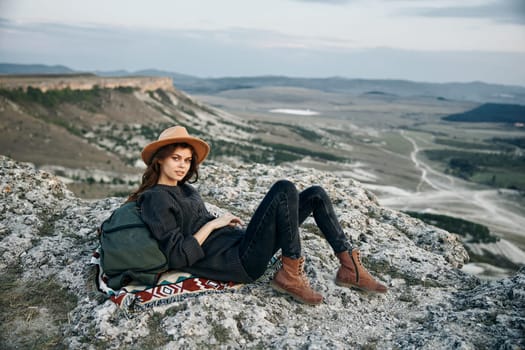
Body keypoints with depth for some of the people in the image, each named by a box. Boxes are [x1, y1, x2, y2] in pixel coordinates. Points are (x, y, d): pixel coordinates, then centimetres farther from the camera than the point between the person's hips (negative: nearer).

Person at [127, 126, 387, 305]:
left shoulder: (185, 189, 17)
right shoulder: (156, 199, -9)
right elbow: (178, 257, -17)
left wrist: (229, 223, 7)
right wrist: (214, 224, -13)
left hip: (241, 243, 9)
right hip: (240, 261, -9)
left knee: (315, 194, 5)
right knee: (284, 189, -24)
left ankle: (349, 267, 4)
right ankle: (291, 274, -15)